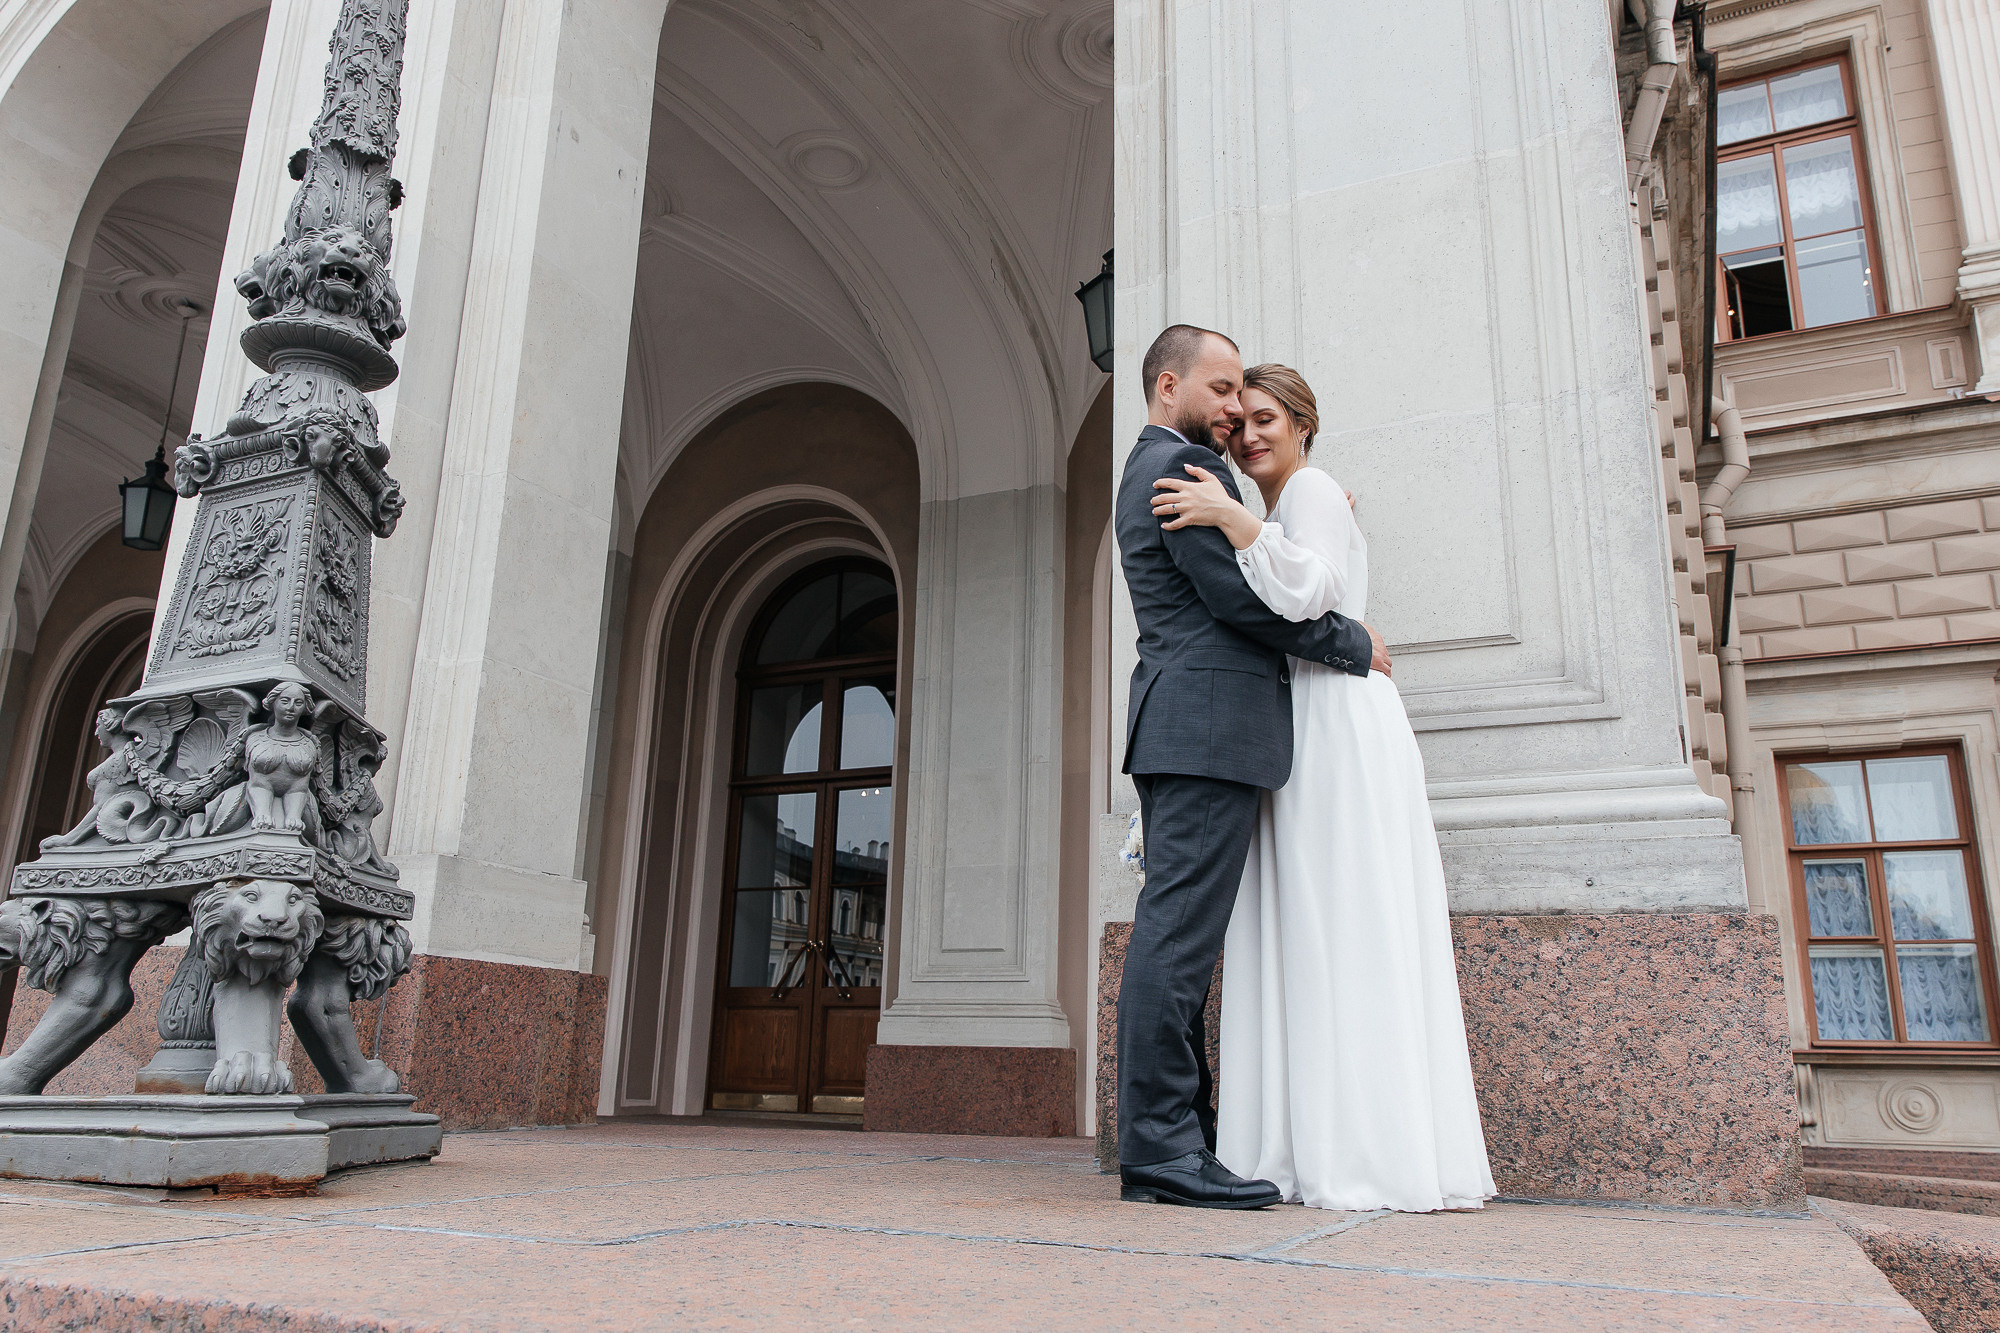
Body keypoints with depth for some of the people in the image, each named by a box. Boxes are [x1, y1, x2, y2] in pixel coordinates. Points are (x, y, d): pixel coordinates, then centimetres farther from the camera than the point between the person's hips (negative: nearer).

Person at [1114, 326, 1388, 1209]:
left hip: (1181, 731, 11)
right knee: (1180, 934, -12)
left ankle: (1168, 1140, 11)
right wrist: (1354, 646, -1)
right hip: (1210, 721, -11)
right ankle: (1163, 1149, -10)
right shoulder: (1181, 465, -6)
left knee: (1175, 936, 7)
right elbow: (1240, 597, -13)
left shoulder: (1147, 472, 27)